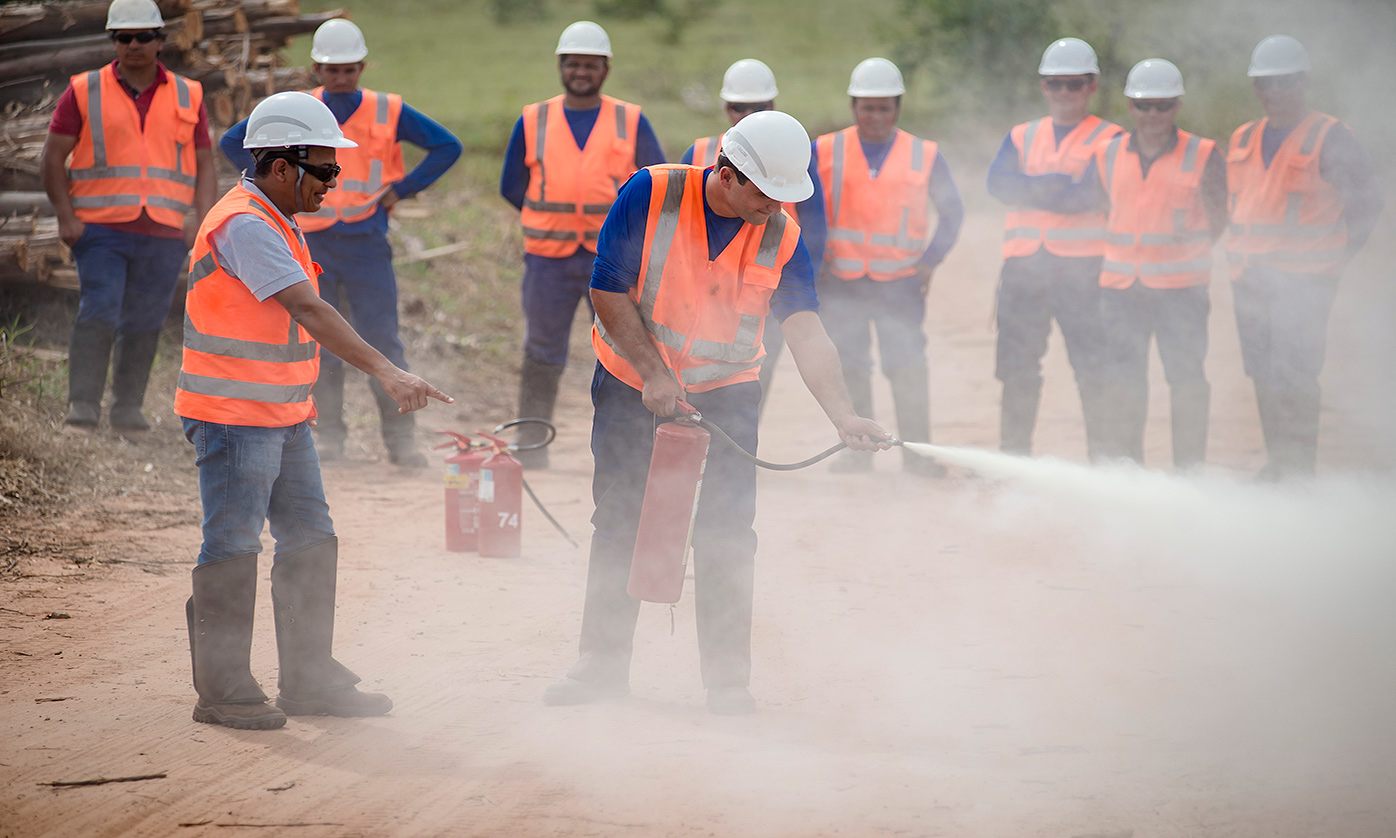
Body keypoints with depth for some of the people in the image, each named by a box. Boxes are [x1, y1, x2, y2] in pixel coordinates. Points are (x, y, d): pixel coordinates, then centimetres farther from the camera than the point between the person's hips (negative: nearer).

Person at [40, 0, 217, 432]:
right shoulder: (85, 92, 5)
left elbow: (204, 167, 14)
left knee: (144, 323, 4)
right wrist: (65, 216, -6)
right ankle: (83, 405, -14)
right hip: (100, 229, -2)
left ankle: (128, 408, 12)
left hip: (163, 234, 2)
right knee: (98, 314, -14)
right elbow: (52, 157, 5)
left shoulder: (187, 97, 12)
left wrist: (203, 220, 0)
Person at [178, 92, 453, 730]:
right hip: (233, 416, -10)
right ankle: (222, 690, 3)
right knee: (232, 550, -4)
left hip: (283, 417, 10)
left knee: (310, 544, 11)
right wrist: (385, 371, -35)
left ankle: (310, 679, 19)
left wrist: (299, 405, 21)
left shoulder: (277, 222, 14)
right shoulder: (244, 226, -19)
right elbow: (308, 311, -29)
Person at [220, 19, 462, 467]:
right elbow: (233, 142, 11)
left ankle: (401, 440, -2)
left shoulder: (389, 113, 1)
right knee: (321, 345, 3)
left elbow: (447, 147, 6)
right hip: (311, 243, 1)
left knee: (382, 341, -6)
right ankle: (329, 435, 12)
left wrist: (401, 188, 0)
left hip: (366, 244, -1)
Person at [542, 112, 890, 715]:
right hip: (631, 384, 0)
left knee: (726, 534, -6)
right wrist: (653, 373, -21)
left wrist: (843, 415, -33)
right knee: (619, 523, 5)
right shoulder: (650, 195, -17)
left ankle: (727, 678, 4)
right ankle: (602, 665, 16)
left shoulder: (781, 239, -12)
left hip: (725, 393, 1)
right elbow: (608, 290, -14)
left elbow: (806, 336, -18)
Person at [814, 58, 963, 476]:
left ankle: (917, 452, 0)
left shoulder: (924, 156, 3)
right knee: (849, 366, 3)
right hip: (840, 281, 1)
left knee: (908, 363, -9)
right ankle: (858, 449, 15)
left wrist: (930, 261, 4)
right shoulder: (825, 152, 3)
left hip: (901, 281, -1)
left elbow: (952, 210, 13)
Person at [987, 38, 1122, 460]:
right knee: (1016, 366, 5)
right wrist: (1061, 185, -10)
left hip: (1082, 266, -4)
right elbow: (998, 182, 1)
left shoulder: (1109, 140, 4)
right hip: (1024, 263, 4)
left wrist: (1030, 188, -6)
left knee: (1094, 368, -8)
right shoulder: (1022, 137, 18)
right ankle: (1013, 453, 12)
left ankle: (1104, 455, -3)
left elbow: (1097, 196, -12)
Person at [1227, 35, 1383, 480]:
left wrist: (1335, 255, -3)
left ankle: (1299, 470, -8)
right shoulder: (1243, 140, 13)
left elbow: (1365, 202, -1)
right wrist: (1242, 253, 15)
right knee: (1264, 376, 9)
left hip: (1304, 276, -6)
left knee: (1293, 377, -13)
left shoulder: (1330, 138, -4)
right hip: (1250, 276, 6)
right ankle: (1276, 465, 17)